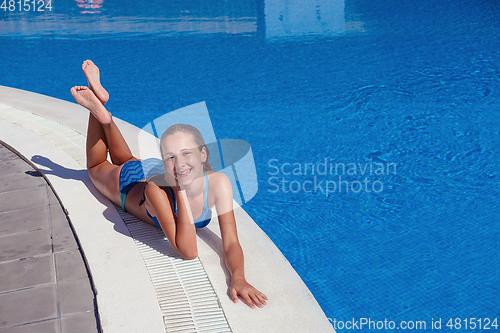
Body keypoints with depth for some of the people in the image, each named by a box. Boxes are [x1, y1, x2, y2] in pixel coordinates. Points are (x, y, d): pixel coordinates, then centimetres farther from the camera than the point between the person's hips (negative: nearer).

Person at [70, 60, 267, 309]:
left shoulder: (218, 183, -42)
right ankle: (97, 106, 33)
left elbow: (231, 243, -43)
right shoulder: (156, 188, -48)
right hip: (128, 184, -3)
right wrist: (181, 191, -55)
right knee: (97, 166, 30)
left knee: (125, 160, 35)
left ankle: (104, 118, 42)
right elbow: (187, 251, -51)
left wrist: (238, 278, -62)